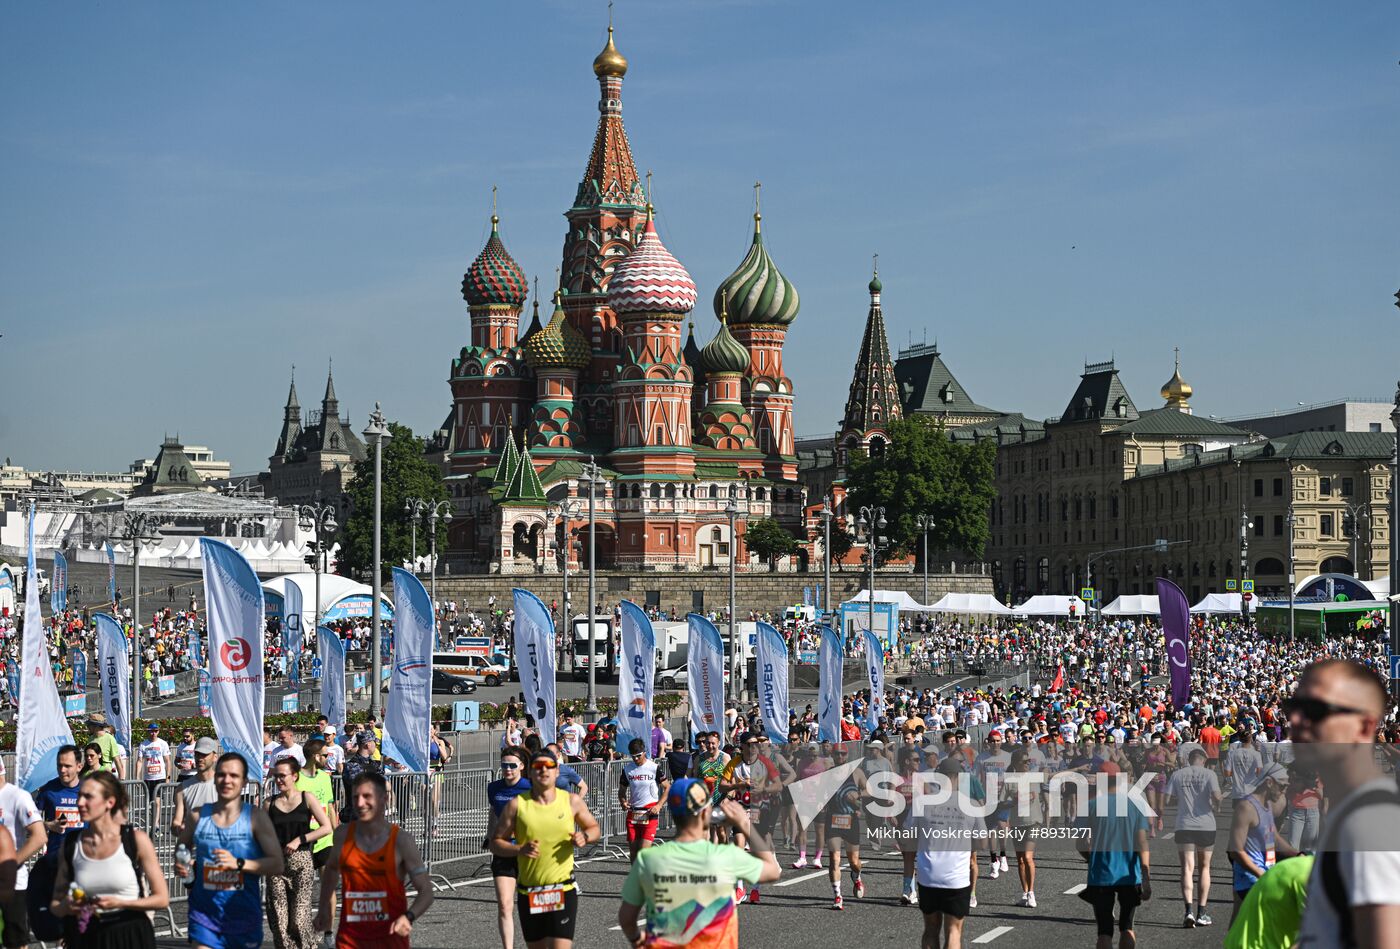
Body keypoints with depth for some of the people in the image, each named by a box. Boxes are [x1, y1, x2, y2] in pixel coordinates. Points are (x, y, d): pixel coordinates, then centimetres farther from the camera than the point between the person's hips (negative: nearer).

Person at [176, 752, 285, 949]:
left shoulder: (256, 817, -3)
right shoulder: (198, 817, 3)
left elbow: (277, 864, -8)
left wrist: (239, 863, -22)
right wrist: (182, 868, -5)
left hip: (244, 914, -1)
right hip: (204, 912, 1)